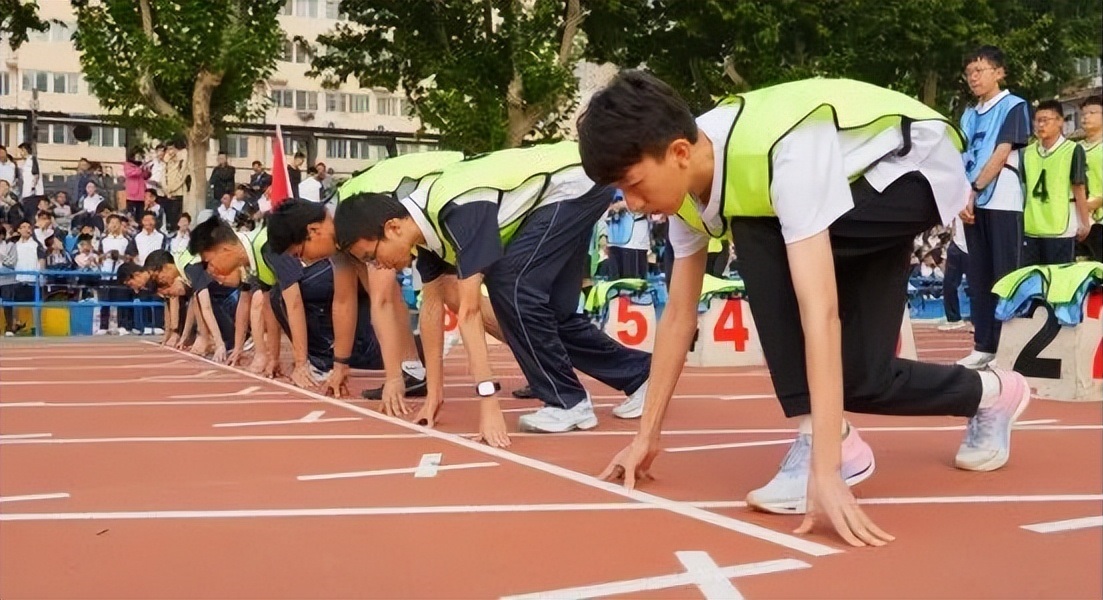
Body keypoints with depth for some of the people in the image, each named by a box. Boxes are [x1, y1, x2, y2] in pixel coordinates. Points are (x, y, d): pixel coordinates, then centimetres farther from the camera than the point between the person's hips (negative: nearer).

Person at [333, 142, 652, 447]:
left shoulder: (457, 212, -33)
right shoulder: (425, 219, -5)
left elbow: (469, 310, -36)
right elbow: (432, 304, 4)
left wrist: (488, 402, -36)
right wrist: (434, 392, 6)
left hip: (576, 182, -9)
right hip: (565, 193, 9)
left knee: (509, 284, -19)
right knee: (549, 308, 10)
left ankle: (568, 402, -8)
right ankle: (639, 374, 26)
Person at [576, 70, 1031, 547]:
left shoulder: (784, 152, -40)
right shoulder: (685, 184, -16)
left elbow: (820, 311, -46)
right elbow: (679, 315, -6)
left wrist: (825, 471, -49)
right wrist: (647, 436, -4)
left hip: (917, 169, -7)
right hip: (866, 183, 7)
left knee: (760, 239, -30)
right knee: (856, 379, -1)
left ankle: (830, 449, -22)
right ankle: (992, 394, 29)